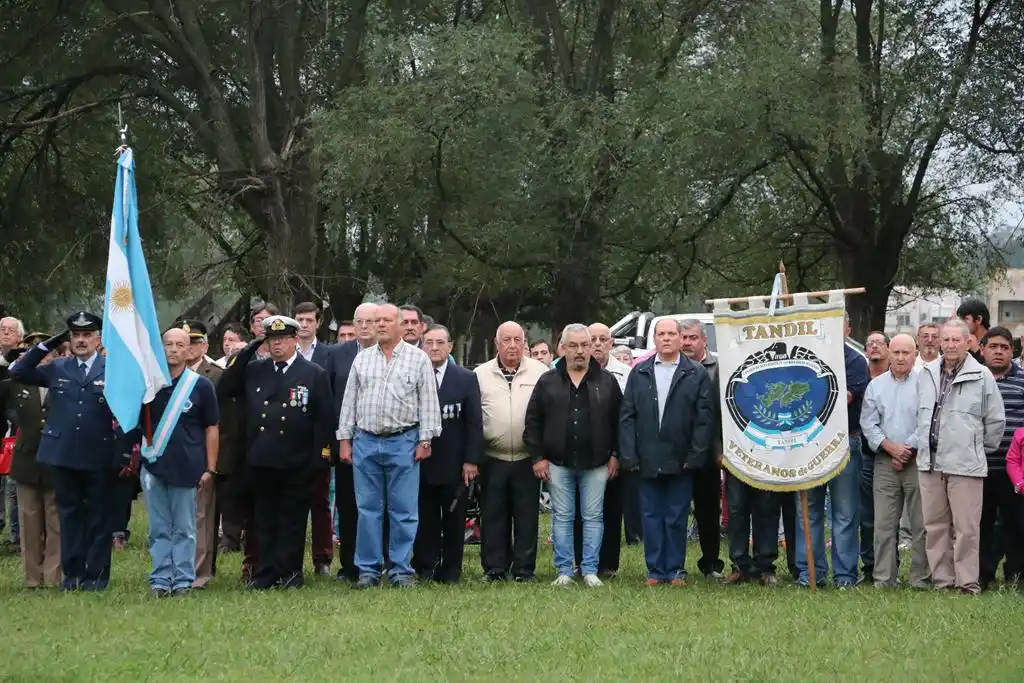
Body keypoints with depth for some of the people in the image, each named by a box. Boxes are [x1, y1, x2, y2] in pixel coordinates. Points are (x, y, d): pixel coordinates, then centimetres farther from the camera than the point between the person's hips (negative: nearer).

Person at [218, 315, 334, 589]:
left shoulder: (314, 374, 1)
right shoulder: (253, 371, 11)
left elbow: (325, 419, -2)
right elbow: (223, 391, 6)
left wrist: (316, 458, -9)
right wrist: (246, 353, 0)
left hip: (296, 464, -3)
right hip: (260, 461, 3)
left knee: (292, 520, 4)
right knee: (264, 518, 8)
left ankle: (289, 572, 11)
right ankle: (264, 573, 14)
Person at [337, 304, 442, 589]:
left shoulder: (418, 358, 2)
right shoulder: (362, 359, 11)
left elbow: (428, 402, 0)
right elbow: (349, 401, 12)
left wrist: (425, 440, -5)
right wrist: (345, 440, 6)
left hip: (403, 442, -2)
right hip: (365, 442, 3)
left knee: (404, 510, 0)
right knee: (368, 509, 4)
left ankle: (401, 570, 6)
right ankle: (368, 570, 10)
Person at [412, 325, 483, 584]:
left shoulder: (466, 379, 3)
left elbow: (475, 423, 1)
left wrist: (471, 460, -5)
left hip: (454, 464, 0)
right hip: (420, 462, 0)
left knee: (454, 519, 6)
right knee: (425, 521, 5)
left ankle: (451, 571, 14)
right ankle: (425, 569, 13)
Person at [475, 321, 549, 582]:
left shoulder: (540, 372, 2)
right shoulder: (481, 374, 6)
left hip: (527, 458, -1)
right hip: (492, 459, 1)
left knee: (526, 516, 3)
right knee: (493, 515, 5)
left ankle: (524, 569, 11)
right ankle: (495, 568, 12)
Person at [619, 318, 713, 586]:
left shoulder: (697, 374, 2)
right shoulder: (639, 373, 8)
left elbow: (705, 418, -2)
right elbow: (627, 416, 5)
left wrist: (696, 454, -9)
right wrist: (628, 455, -3)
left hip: (680, 460, -2)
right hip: (647, 461, 2)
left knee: (676, 518, 4)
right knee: (651, 517, 5)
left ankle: (675, 570, 13)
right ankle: (655, 570, 12)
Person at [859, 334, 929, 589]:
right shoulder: (876, 385, 12)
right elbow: (868, 422, 8)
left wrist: (908, 448, -8)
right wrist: (890, 447, -5)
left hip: (918, 460, -3)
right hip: (885, 462, 3)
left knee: (921, 524, -2)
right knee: (884, 524, 2)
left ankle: (921, 580, 4)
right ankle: (883, 579, 5)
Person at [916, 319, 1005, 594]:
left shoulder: (982, 376, -3)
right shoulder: (926, 374, 10)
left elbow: (996, 421, 3)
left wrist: (978, 449, 7)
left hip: (965, 465, -5)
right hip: (930, 463, 5)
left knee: (966, 527, -3)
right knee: (934, 526, 9)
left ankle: (967, 582, 4)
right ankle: (941, 579, 18)